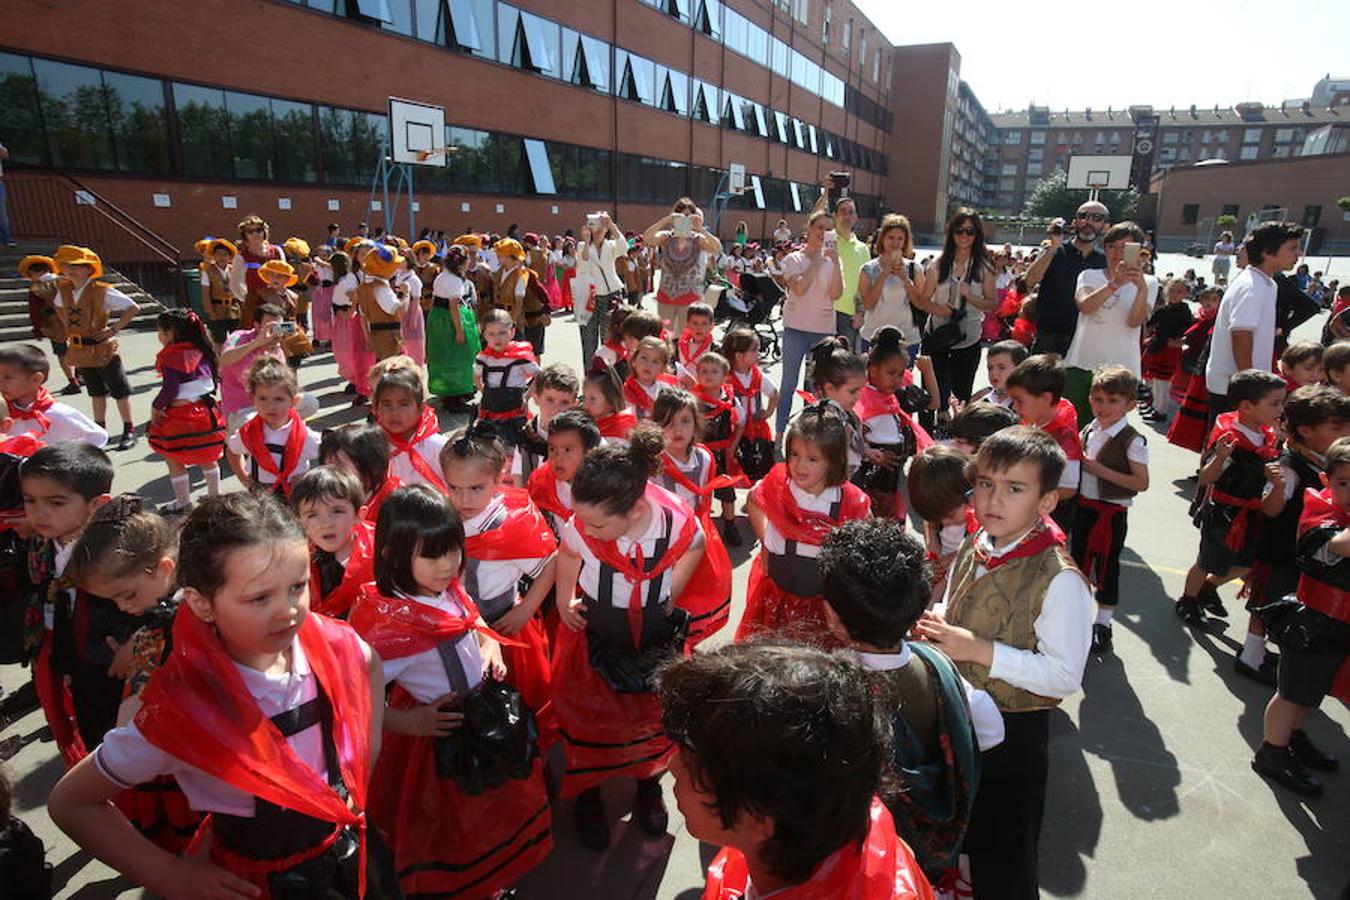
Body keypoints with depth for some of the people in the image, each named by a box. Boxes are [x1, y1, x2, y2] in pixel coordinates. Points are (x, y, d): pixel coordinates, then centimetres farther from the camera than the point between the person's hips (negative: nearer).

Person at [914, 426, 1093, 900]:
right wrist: (937, 623, -10)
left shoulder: (1059, 579, -25)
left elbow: (1065, 676, -24)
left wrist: (981, 651, -30)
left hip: (1013, 733, -7)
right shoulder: (971, 550, -4)